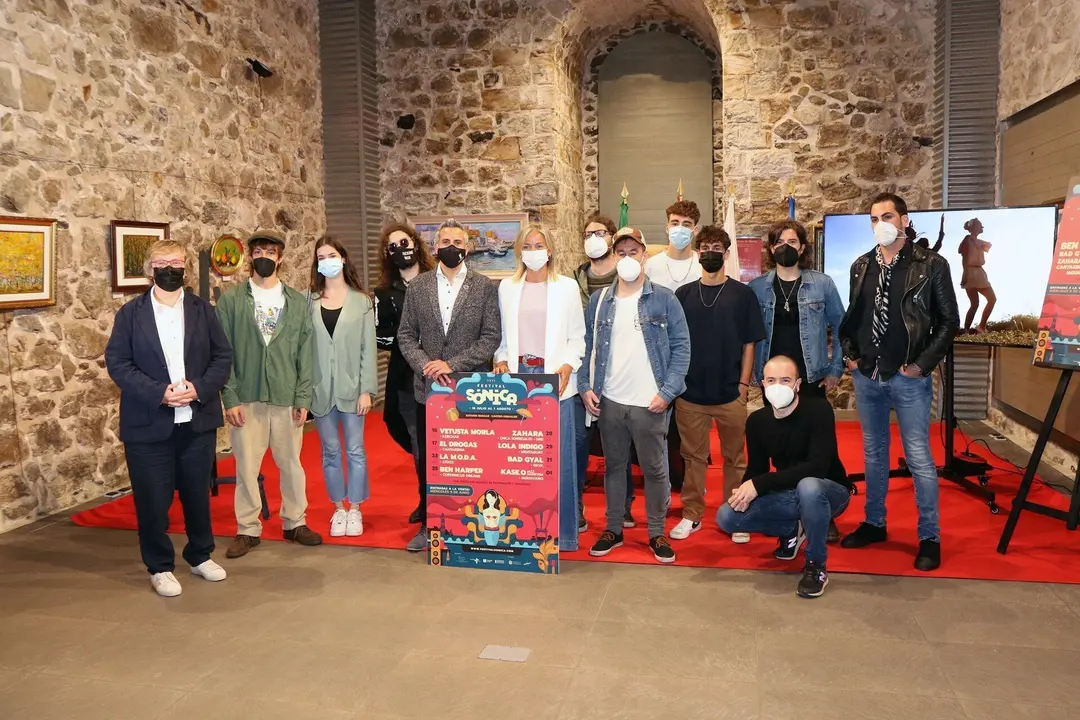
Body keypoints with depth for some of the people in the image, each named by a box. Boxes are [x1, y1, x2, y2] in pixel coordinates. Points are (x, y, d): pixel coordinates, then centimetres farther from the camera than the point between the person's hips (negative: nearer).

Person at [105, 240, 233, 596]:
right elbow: (117, 362, -6)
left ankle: (201, 556, 31)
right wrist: (158, 392, -18)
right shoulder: (130, 313, 0)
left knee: (197, 493, 13)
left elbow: (223, 356, 2)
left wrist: (200, 388, -15)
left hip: (197, 420, 2)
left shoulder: (203, 309, 5)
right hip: (148, 423, -2)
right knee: (153, 499, 4)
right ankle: (160, 567, 20)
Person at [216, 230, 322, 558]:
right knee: (246, 466, 4)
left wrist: (303, 398, -2)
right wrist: (230, 398, -7)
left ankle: (295, 522, 25)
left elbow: (305, 353, 4)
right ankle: (248, 529, 18)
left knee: (291, 463, 9)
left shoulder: (298, 301, 6)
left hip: (287, 397, 1)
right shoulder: (231, 299, 2)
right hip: (246, 397, -1)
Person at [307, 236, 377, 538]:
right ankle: (338, 509, 22)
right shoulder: (309, 301, 3)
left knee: (355, 450, 4)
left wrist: (367, 389, -7)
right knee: (330, 452, 9)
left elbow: (368, 348, -1)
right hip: (320, 388, 1)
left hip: (351, 387, -1)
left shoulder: (361, 300, 2)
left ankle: (355, 509, 17)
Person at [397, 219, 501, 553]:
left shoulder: (485, 287, -1)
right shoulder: (417, 286, 6)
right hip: (428, 387, 2)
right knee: (427, 459, 9)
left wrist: (452, 364, -14)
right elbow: (406, 336, 6)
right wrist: (425, 365, -12)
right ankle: (428, 523, 21)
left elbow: (491, 337, -6)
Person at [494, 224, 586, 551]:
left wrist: (568, 366, -9)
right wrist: (501, 359, -1)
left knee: (557, 456, -2)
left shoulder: (567, 287, 6)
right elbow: (502, 333, 15)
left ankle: (560, 530, 9)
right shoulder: (507, 288, 12)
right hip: (517, 376, 2)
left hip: (554, 378, -2)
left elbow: (577, 335, 5)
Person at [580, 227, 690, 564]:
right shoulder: (599, 301, 7)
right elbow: (587, 347, 10)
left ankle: (657, 533, 20)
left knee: (654, 469, 6)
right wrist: (585, 387, -1)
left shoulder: (663, 299, -1)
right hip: (609, 400, 3)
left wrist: (668, 391, -11)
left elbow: (681, 346, -3)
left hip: (650, 402, -2)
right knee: (614, 465, 13)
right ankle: (613, 529, 25)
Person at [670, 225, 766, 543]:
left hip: (730, 394, -1)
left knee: (734, 458, 8)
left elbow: (749, 343, 2)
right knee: (693, 457, 9)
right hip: (690, 393, 1)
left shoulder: (742, 294, 2)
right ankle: (692, 515, 19)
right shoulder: (683, 294, 6)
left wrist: (743, 384, -4)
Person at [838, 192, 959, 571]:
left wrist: (923, 363, -10)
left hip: (908, 378, -4)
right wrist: (849, 353, 4)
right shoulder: (861, 266, 8)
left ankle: (929, 537, 12)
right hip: (866, 377, 4)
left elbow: (949, 320, -3)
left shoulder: (931, 265, -5)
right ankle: (874, 523, 27)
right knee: (873, 453, 14)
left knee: (918, 458, 0)